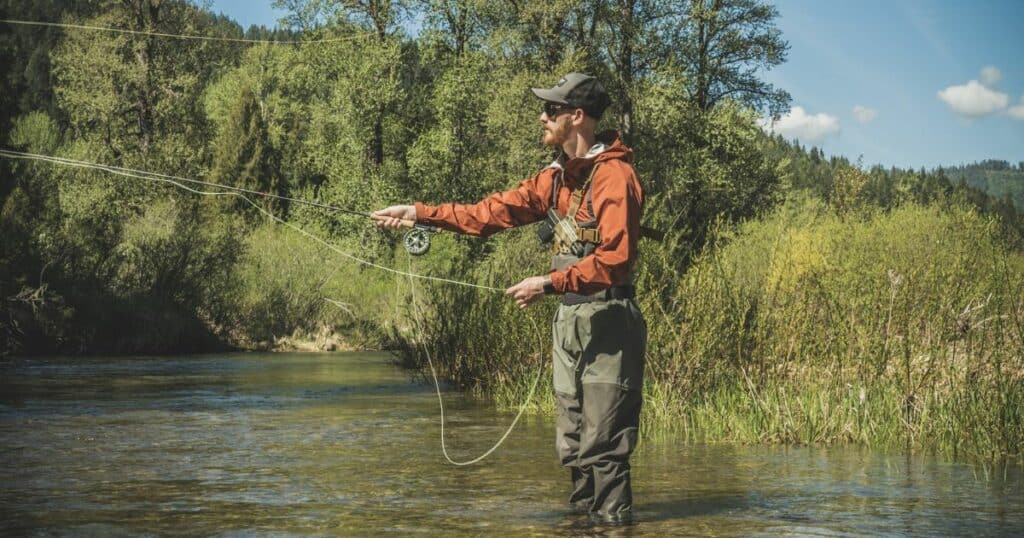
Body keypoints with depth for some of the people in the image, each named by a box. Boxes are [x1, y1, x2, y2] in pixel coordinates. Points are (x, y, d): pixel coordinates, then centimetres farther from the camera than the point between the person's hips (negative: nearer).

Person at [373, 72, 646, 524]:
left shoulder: (614, 175, -14)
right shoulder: (558, 176, 13)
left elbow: (616, 258, -23)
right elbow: (492, 212, 15)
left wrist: (550, 283, -24)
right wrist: (419, 213, 10)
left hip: (607, 322, -9)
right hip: (568, 319, 9)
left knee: (601, 445, -7)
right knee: (572, 444, 13)